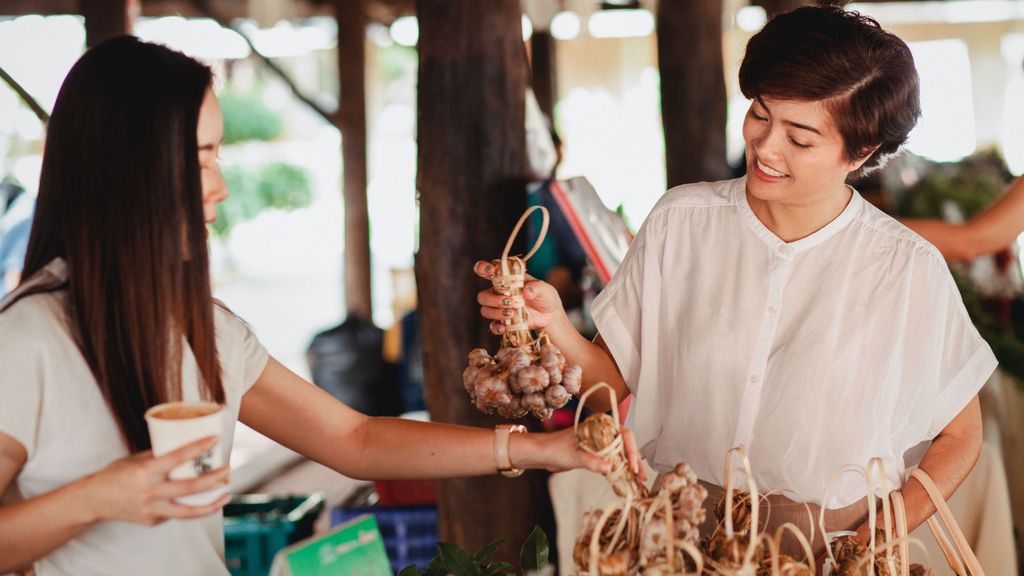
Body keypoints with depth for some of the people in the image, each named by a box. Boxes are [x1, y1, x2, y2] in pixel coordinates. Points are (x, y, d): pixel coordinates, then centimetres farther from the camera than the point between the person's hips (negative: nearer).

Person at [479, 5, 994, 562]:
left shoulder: (908, 270, -6)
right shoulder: (679, 220, 2)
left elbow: (959, 438, 5)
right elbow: (613, 381, 3)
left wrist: (872, 545, -7)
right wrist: (553, 325, -15)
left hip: (826, 548, -1)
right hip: (676, 529, 2)